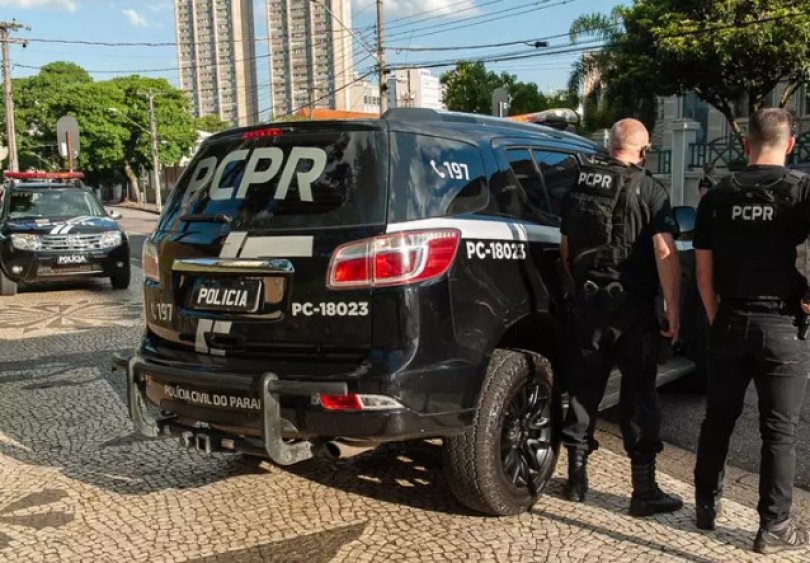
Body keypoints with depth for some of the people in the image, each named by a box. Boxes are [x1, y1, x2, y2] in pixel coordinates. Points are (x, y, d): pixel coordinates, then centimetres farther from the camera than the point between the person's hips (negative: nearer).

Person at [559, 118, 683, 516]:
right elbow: (665, 254, -15)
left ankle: (576, 479, 22)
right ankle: (644, 490, 10)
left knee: (584, 388, 13)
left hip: (587, 303, 4)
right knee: (638, 395, 4)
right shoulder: (648, 190, -8)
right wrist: (672, 310, -9)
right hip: (631, 307, -4)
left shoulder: (579, 186, 8)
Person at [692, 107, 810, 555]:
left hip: (730, 323, 3)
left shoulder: (717, 197, 3)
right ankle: (774, 527, 14)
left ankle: (706, 506, 27)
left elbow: (703, 273, 5)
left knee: (718, 419, 16)